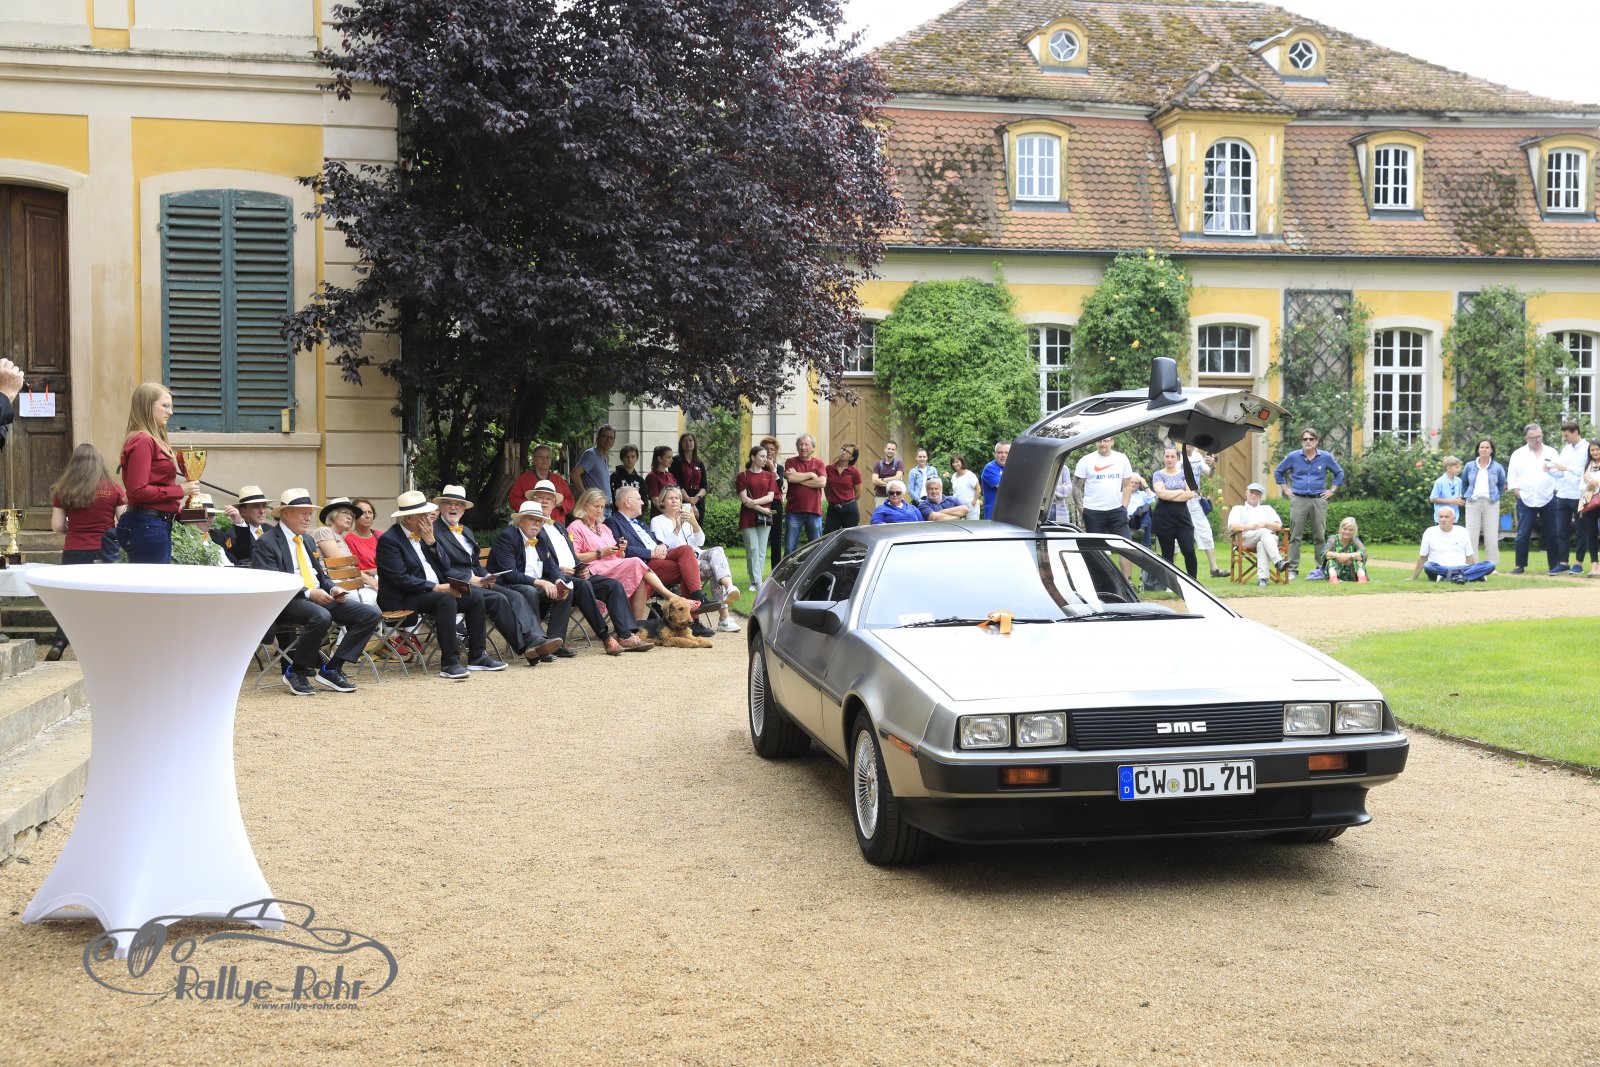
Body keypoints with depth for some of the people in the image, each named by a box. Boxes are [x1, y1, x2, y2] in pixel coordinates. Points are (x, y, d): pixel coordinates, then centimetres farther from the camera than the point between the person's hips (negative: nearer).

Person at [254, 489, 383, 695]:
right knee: (321, 616, -40)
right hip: (289, 601, -8)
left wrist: (333, 588, 3)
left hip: (320, 596, 8)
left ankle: (331, 669, -10)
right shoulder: (266, 543, -3)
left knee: (372, 614, -11)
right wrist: (308, 593, -22)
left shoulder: (307, 539, 22)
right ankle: (295, 671, -17)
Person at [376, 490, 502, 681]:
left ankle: (477, 656, -2)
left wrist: (431, 542, -4)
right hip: (402, 599, -9)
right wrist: (436, 587, -23)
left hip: (435, 591, 9)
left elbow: (443, 568, 9)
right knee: (446, 599, -34)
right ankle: (449, 663, -32)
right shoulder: (389, 540, -11)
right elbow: (401, 579, -20)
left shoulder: (423, 535, 14)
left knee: (476, 595, -7)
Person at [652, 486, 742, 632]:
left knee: (717, 550, -30)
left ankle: (729, 587, -54)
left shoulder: (687, 518, 26)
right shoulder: (657, 521, 12)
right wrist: (677, 529, -16)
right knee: (714, 568, -31)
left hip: (698, 557, 4)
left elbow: (700, 541, 10)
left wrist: (694, 523, -8)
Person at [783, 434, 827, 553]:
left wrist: (798, 479, -7)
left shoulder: (818, 463, 9)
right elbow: (789, 477, -13)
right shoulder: (791, 462, 7)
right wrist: (810, 475, -4)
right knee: (790, 548, 0)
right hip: (794, 511, -1)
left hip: (814, 511, 1)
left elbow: (822, 482, -7)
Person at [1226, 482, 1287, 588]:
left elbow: (1278, 526, 19)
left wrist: (1265, 524, -1)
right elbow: (1233, 526, 5)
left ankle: (1262, 577, -57)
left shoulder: (1267, 508, 37)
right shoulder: (1238, 508, 28)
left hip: (1269, 537, 2)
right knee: (1264, 532, -38)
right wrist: (1252, 526, -8)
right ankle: (1278, 561, -57)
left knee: (1262, 544, -40)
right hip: (1246, 538, -2)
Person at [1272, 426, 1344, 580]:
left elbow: (1339, 473, 19)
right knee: (1295, 536, -3)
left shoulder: (1326, 457, 6)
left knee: (1319, 536, 2)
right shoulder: (1293, 457, 5)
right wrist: (1286, 489, 10)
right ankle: (1292, 569, 0)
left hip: (1319, 500, 0)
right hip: (1298, 500, 0)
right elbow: (1278, 472, 17)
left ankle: (1321, 569, 9)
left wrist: (1332, 490, 10)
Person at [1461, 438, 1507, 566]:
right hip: (1473, 503, 1)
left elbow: (1501, 485, 17)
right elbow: (1464, 483, 18)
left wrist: (1495, 496, 9)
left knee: (1491, 537, -1)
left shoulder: (1497, 467, 4)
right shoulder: (1470, 466, 6)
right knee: (1471, 536, -2)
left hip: (1491, 504, 0)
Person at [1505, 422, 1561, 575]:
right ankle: (1520, 565, 5)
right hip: (1526, 500, -1)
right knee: (1522, 535, -2)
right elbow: (1511, 477, 4)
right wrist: (1517, 492, -7)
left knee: (1551, 534, 4)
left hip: (1548, 499, 1)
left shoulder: (1551, 452, 8)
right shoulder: (1518, 454, 6)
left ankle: (1555, 565, 11)